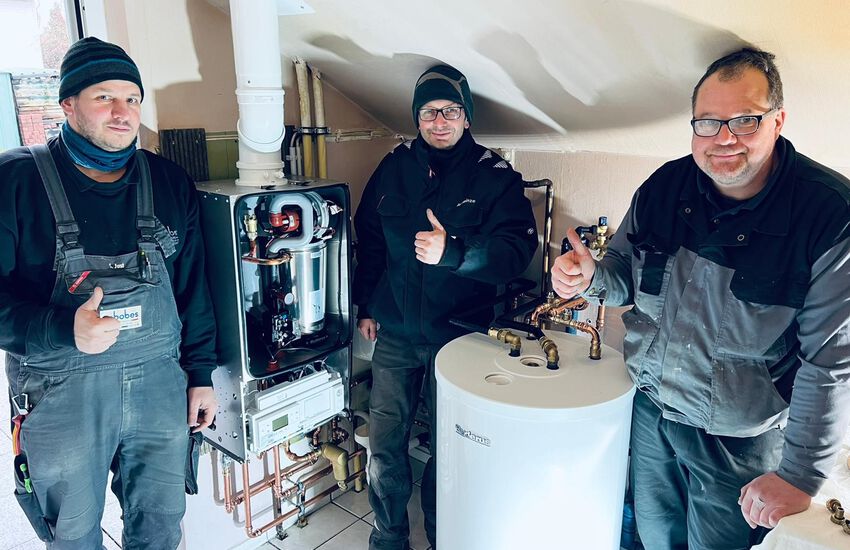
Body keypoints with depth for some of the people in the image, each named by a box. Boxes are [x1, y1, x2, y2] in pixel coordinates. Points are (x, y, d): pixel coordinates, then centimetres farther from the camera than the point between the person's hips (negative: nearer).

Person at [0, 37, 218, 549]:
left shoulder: (170, 183, 3)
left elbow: (193, 289, 7)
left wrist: (201, 375, 7)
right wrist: (65, 329, -26)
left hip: (161, 385, 3)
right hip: (60, 393, -2)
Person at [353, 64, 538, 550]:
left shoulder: (495, 176, -7)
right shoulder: (394, 168, 4)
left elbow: (518, 250, -18)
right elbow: (369, 240, 13)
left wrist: (452, 252, -32)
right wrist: (366, 306, 12)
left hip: (457, 337, -3)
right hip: (395, 333, 3)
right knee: (385, 446, 10)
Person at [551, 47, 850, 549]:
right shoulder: (663, 187, -7)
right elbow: (627, 274, 6)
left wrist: (801, 477, -15)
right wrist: (591, 276, -18)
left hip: (740, 443, -4)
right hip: (650, 409, 4)